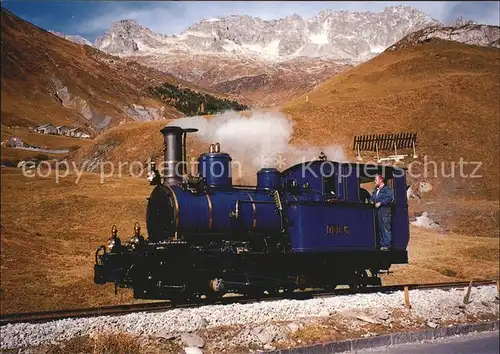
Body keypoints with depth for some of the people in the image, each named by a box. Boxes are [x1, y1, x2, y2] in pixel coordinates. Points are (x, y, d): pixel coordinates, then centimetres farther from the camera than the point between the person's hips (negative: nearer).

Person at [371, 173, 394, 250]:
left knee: (386, 229, -10)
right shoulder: (375, 190, 21)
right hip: (377, 212, 9)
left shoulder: (386, 189, -5)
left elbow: (390, 198, -18)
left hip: (385, 212, -9)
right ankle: (382, 245, 16)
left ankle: (387, 245, -10)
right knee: (379, 229, 10)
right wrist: (372, 202, 9)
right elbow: (372, 197, 32)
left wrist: (380, 203, -17)